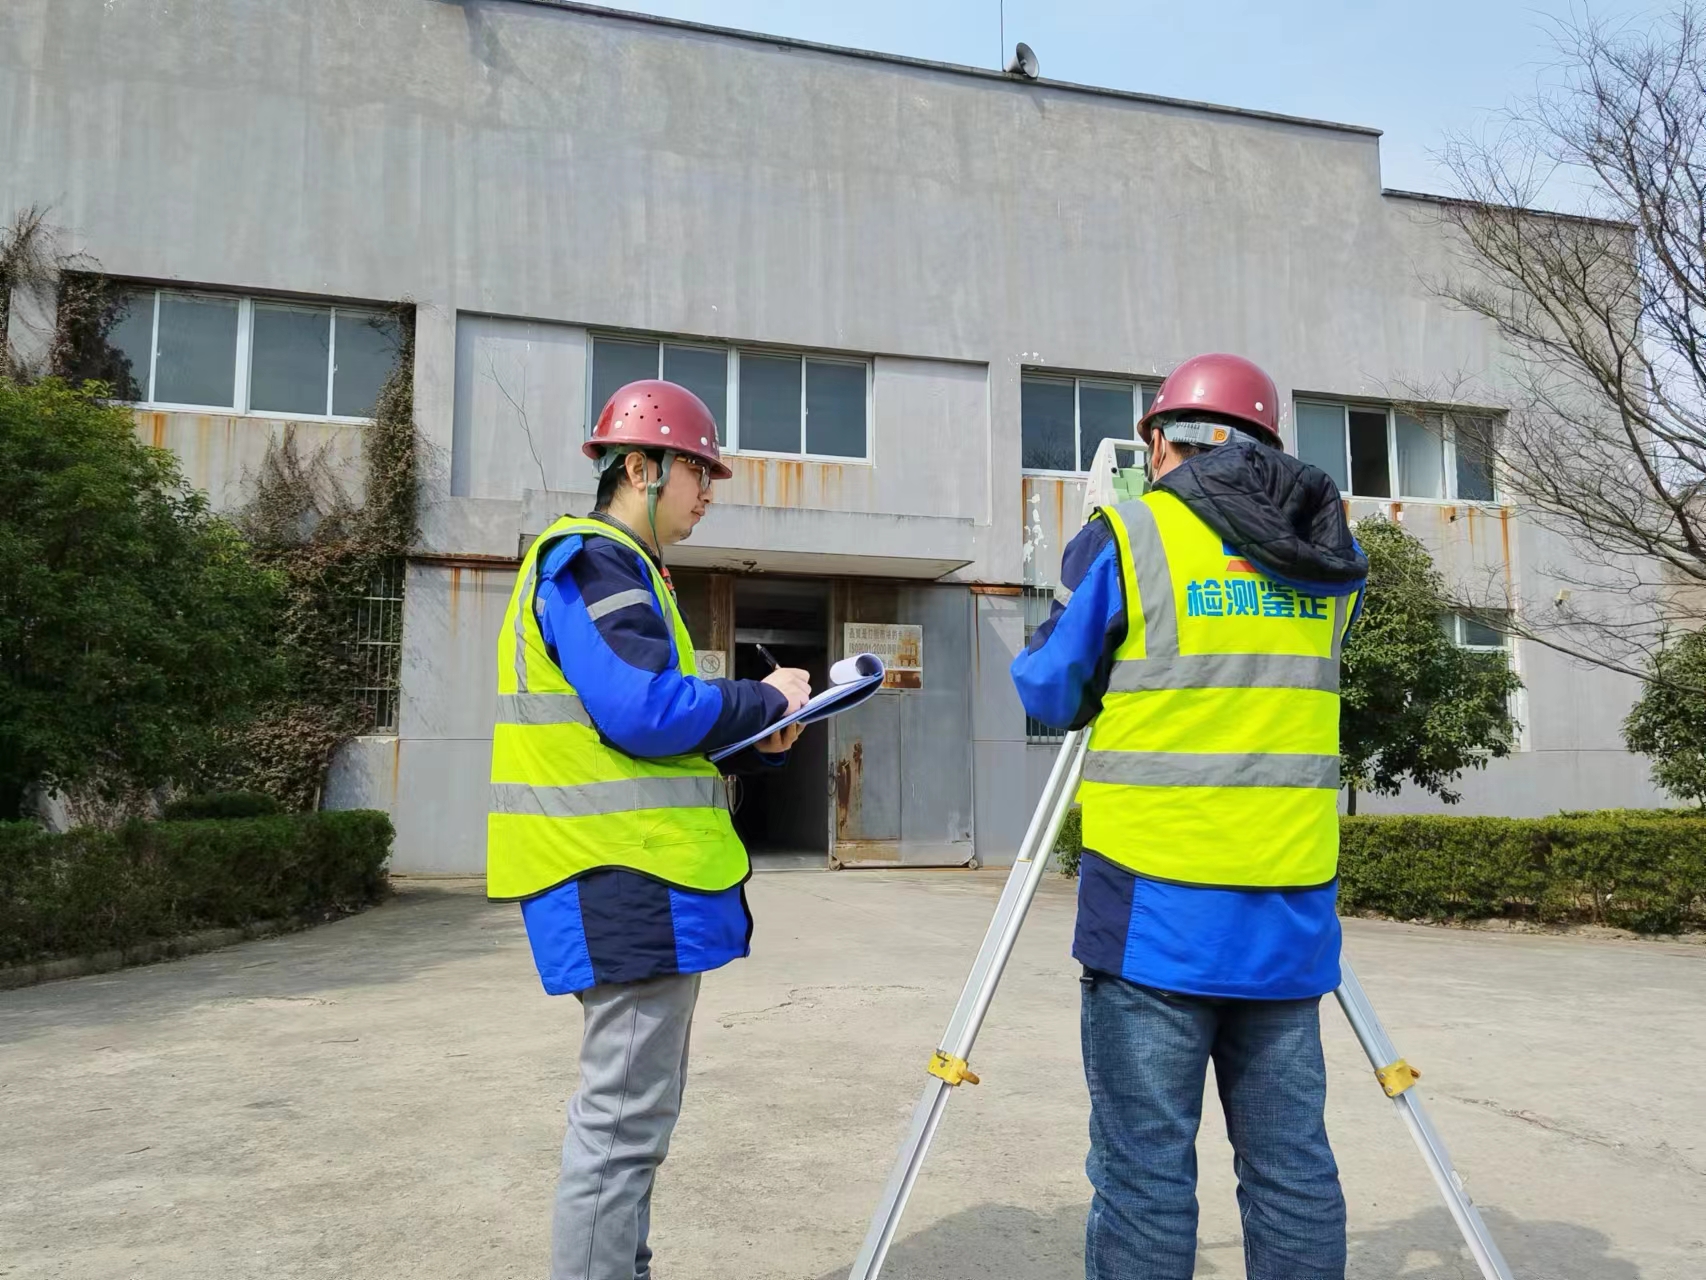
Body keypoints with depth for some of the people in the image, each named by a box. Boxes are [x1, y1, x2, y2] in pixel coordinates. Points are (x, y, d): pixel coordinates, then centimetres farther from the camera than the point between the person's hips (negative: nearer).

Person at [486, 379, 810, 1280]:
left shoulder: (615, 569, 21)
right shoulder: (592, 561, -12)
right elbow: (645, 710, -24)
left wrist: (750, 739, 8)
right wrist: (764, 701, -9)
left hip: (634, 872, 11)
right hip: (624, 877, -11)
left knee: (632, 1103, 18)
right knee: (626, 1113, -4)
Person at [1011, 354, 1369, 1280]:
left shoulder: (1124, 539, -5)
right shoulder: (1332, 554, 9)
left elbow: (1048, 693, 4)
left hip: (1156, 906, -5)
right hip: (1290, 909, 5)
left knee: (1144, 1167, 3)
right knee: (1291, 1163, 12)